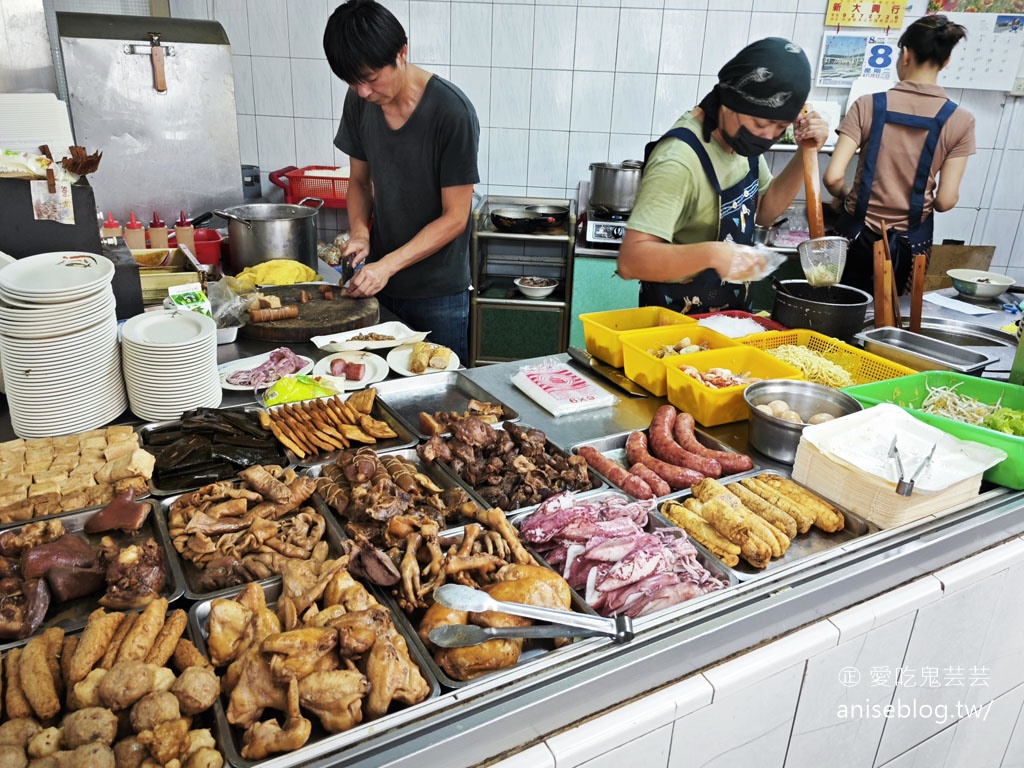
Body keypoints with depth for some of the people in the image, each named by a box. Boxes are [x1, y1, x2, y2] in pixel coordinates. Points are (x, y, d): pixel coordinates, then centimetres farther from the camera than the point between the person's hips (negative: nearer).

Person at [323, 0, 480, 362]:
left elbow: (454, 218, -16)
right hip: (378, 281, 5)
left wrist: (388, 265, -21)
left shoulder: (451, 111, -18)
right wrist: (359, 231, -6)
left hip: (438, 294, -5)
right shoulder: (360, 102, 0)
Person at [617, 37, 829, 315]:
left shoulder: (738, 134, -4)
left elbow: (764, 212, 6)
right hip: (677, 321, -7)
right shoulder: (679, 161, -30)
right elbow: (630, 260, -36)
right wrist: (711, 253, -49)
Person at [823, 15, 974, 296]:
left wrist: (843, 196, 7)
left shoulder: (868, 106, -10)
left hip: (859, 234, -1)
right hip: (912, 241, 1)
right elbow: (945, 201, -8)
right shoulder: (960, 121, -7)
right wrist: (922, 198, 15)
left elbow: (833, 177, -16)